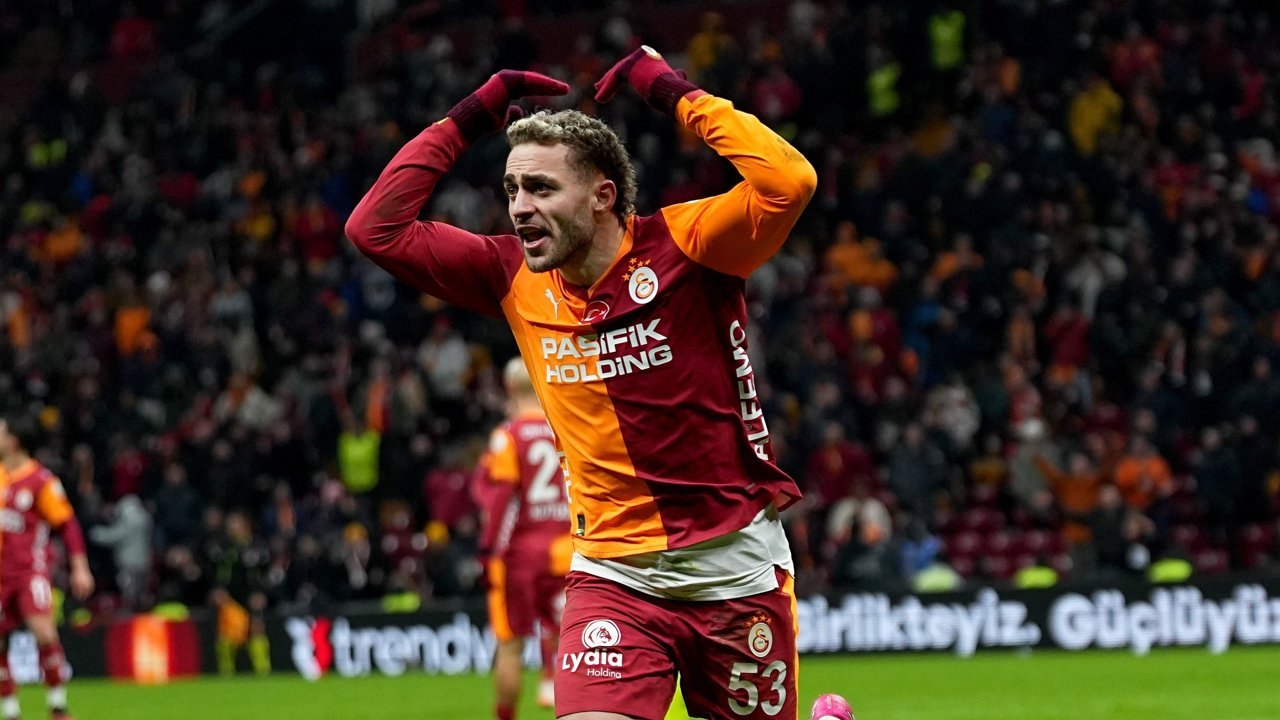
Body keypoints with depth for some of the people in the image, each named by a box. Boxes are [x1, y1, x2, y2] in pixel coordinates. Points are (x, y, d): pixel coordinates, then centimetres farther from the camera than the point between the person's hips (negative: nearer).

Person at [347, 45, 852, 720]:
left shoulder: (680, 246, -10)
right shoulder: (514, 278, 3)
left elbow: (790, 183, -27)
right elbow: (375, 228, 4)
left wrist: (674, 93, -18)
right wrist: (472, 116, 0)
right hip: (612, 578, 2)